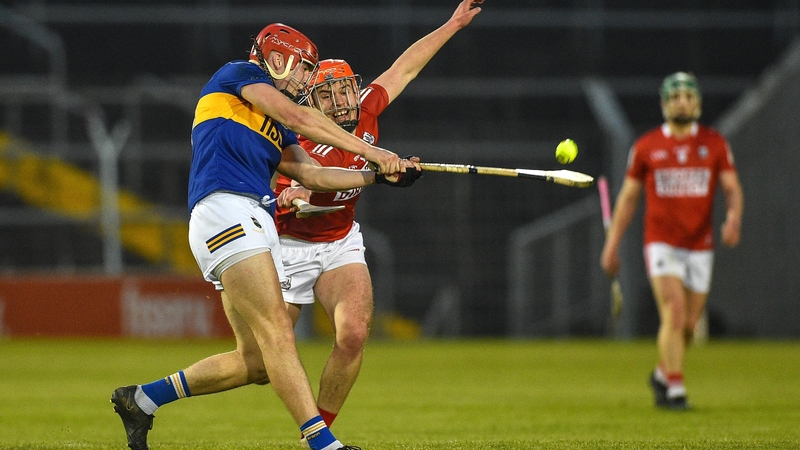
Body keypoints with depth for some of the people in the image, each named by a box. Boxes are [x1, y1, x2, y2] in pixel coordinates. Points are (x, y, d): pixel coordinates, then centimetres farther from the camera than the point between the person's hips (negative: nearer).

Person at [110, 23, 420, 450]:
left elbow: (314, 174, 23)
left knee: (256, 360, 4)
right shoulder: (238, 74, 9)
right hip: (225, 211, -9)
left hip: (258, 227, 9)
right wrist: (367, 150, -2)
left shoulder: (276, 133, 31)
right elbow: (298, 118, -2)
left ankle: (142, 398, 16)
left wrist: (379, 176, 13)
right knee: (277, 332, -18)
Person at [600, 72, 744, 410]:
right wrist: (612, 245, 5)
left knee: (689, 324, 7)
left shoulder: (715, 144, 4)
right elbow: (628, 196, 8)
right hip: (661, 242, -2)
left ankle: (662, 374, 33)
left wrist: (734, 217, -22)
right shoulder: (646, 147, 2)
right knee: (674, 313, -19)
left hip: (700, 247, 2)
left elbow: (732, 188, 1)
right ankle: (674, 389, -15)